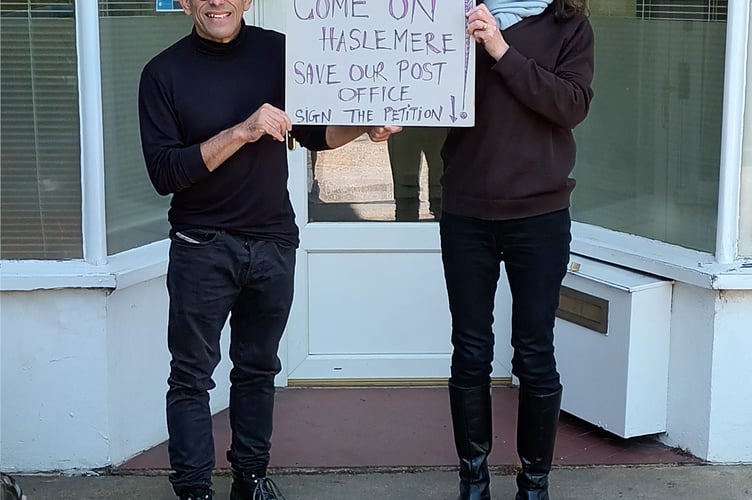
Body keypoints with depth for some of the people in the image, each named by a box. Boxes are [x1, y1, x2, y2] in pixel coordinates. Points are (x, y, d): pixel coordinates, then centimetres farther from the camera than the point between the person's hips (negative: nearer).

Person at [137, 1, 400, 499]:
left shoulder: (278, 52, 0)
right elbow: (164, 172, -15)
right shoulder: (164, 72, -7)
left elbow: (314, 132, 11)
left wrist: (364, 126, -9)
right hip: (202, 247, -2)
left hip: (274, 242, 3)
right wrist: (242, 132, -23)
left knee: (258, 368, 14)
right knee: (192, 375, 3)